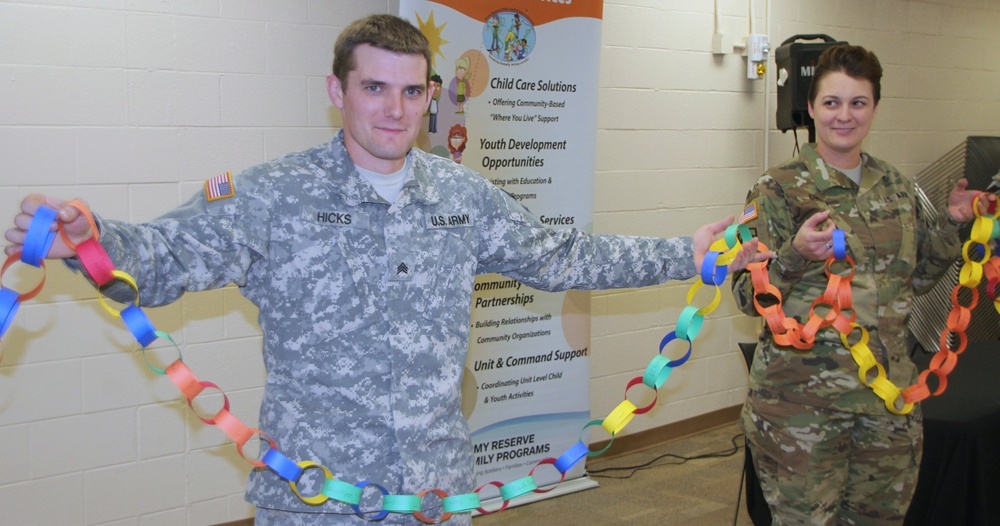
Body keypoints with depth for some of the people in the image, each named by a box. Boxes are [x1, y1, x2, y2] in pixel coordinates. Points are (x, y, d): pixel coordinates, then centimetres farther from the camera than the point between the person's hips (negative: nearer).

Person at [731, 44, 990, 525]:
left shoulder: (895, 186, 9)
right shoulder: (779, 189, -7)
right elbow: (747, 296, -12)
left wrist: (951, 224, 6)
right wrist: (795, 256, -29)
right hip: (802, 397, -5)